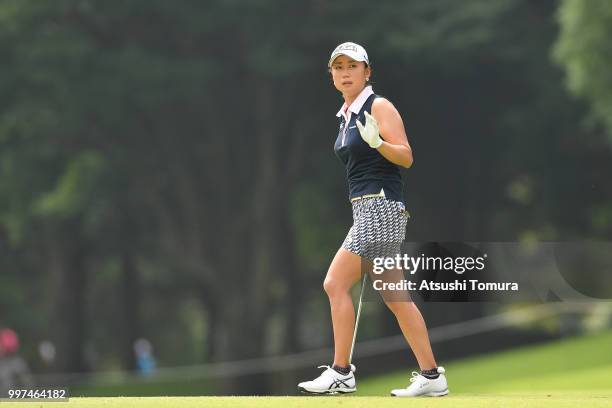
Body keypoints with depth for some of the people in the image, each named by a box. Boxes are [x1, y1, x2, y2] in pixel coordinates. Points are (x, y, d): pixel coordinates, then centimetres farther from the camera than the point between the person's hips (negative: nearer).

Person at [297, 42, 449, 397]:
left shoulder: (379, 107, -8)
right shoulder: (347, 115, 17)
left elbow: (406, 157, -15)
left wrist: (377, 142, -32)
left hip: (381, 207, -9)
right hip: (365, 210, 9)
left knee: (336, 284, -12)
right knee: (394, 296, 7)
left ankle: (341, 374, -8)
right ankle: (431, 376, 8)